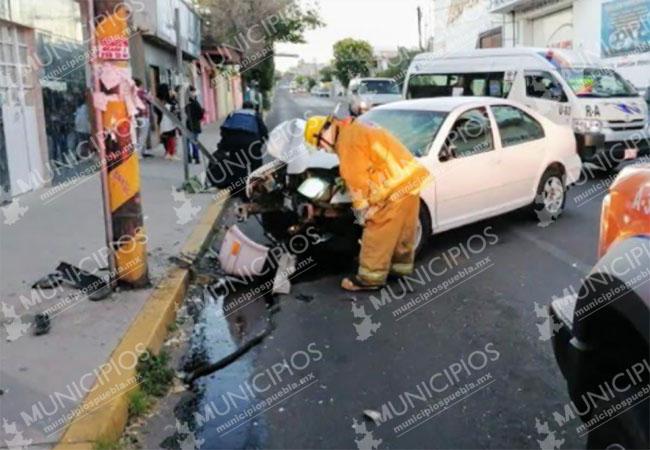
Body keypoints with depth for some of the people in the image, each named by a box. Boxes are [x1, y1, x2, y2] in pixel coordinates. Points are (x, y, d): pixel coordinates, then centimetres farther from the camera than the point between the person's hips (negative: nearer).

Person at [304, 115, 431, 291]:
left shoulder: (348, 139, -9)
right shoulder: (358, 128, 23)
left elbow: (357, 178, -12)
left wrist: (361, 211, -2)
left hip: (396, 186, -10)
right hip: (411, 177, 10)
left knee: (378, 234, -2)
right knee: (404, 229, 22)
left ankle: (370, 277, 4)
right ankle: (402, 265, 36)